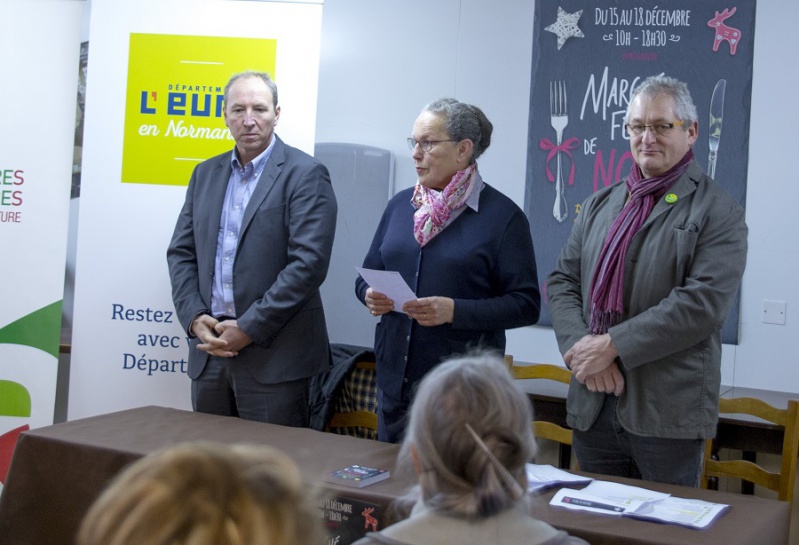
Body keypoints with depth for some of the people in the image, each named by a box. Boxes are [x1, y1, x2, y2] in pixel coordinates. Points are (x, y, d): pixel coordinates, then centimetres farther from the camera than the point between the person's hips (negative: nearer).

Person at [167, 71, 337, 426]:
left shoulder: (305, 175, -6)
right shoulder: (205, 174, 14)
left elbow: (308, 263, -14)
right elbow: (181, 252, 13)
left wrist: (250, 328, -15)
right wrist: (194, 317, -3)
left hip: (274, 357, -5)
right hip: (210, 350, 6)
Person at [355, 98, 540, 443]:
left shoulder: (502, 216, -6)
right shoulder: (400, 205, 10)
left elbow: (525, 304, -9)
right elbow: (368, 274, 17)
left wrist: (454, 311, -21)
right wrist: (370, 295, -6)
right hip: (394, 380, 5)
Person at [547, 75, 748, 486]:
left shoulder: (718, 213, -3)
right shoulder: (599, 206, 16)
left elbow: (702, 302, -15)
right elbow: (561, 281, 10)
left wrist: (612, 346, -17)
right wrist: (581, 348, -9)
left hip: (667, 414, -5)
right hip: (593, 406, 5)